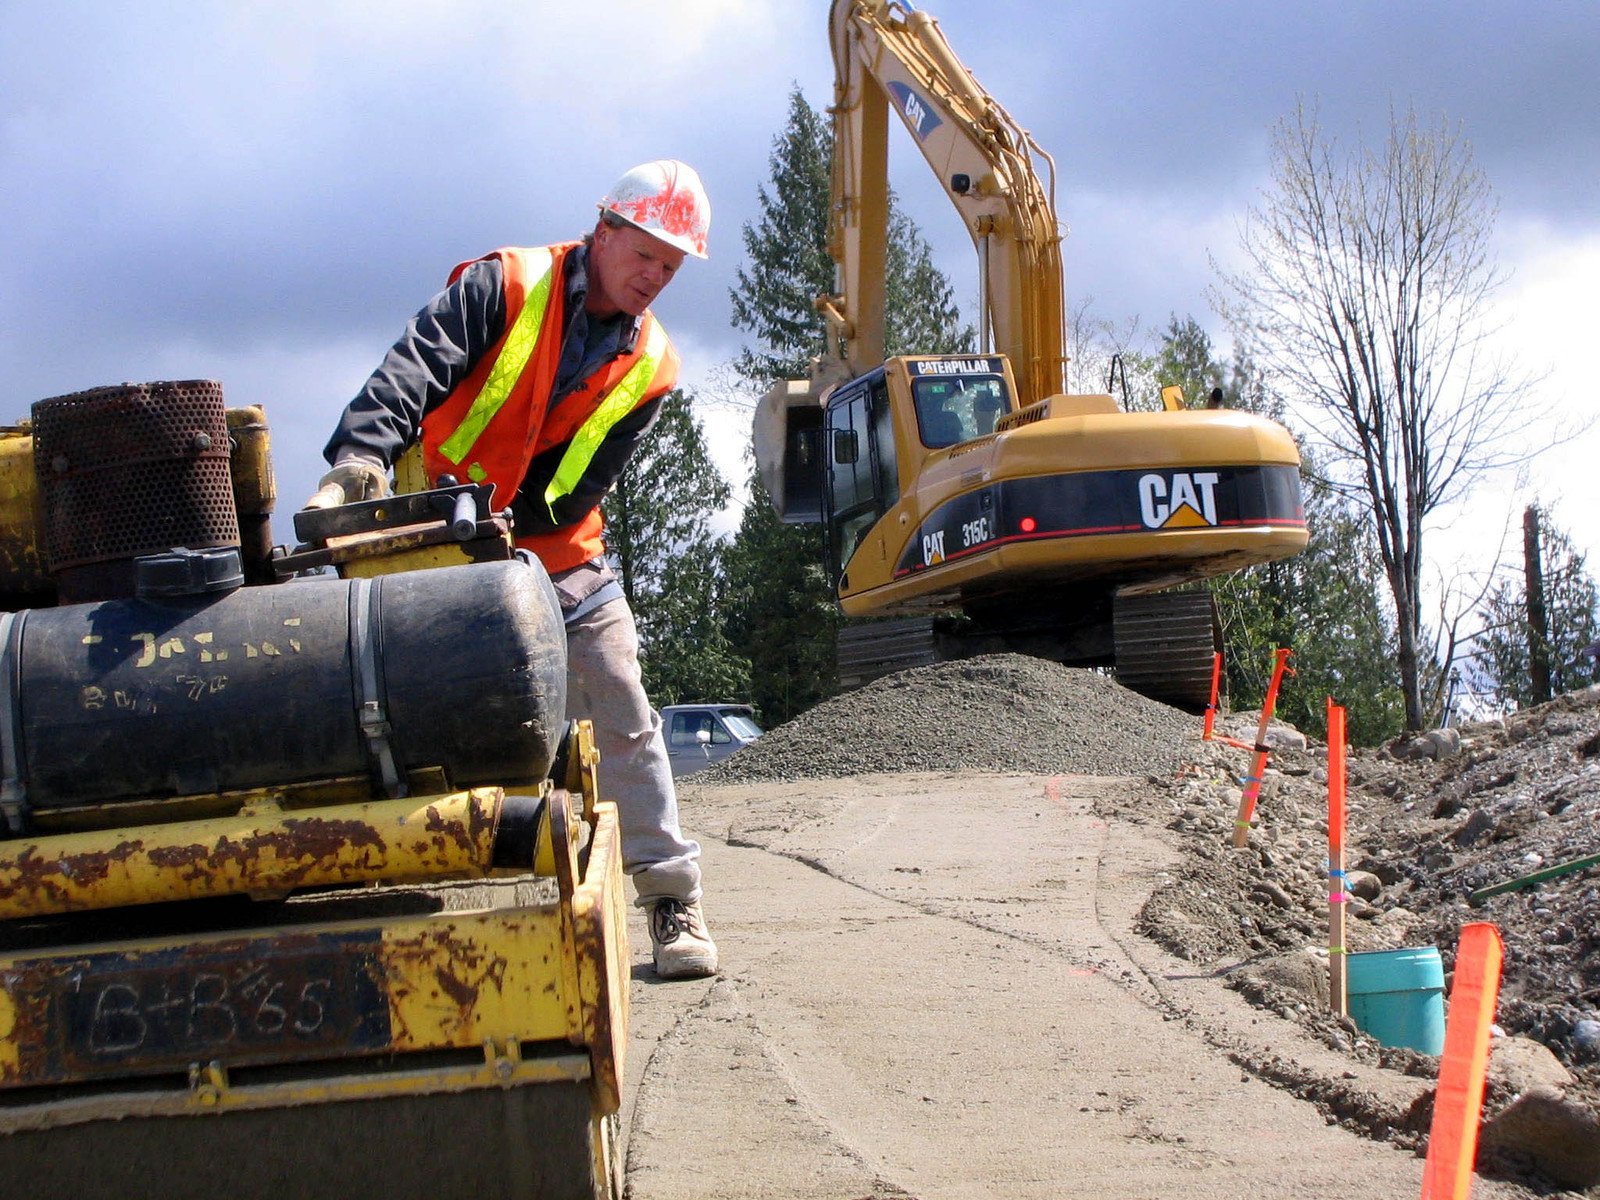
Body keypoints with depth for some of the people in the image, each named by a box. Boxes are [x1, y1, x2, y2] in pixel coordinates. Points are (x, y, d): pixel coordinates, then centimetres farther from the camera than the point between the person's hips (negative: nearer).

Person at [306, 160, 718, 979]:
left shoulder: (648, 367, 1)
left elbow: (579, 487, -7)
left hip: (558, 559, 3)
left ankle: (671, 897, 5)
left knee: (623, 723, -2)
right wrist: (363, 455, -40)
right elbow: (415, 367, -23)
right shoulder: (507, 288, -7)